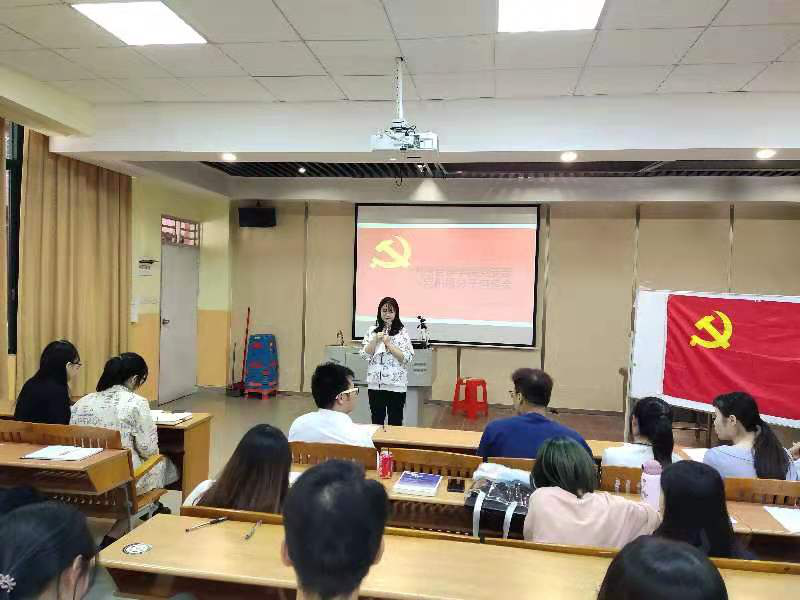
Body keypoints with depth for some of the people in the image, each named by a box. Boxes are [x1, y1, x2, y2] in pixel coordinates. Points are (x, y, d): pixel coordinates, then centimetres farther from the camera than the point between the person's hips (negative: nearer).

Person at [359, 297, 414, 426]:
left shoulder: (402, 332, -3)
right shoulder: (372, 331, 7)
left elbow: (407, 358, -10)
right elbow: (364, 355, 2)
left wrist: (389, 344, -16)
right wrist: (376, 340, -11)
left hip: (396, 385, -3)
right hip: (375, 384, 3)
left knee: (395, 422, 8)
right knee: (376, 421, 13)